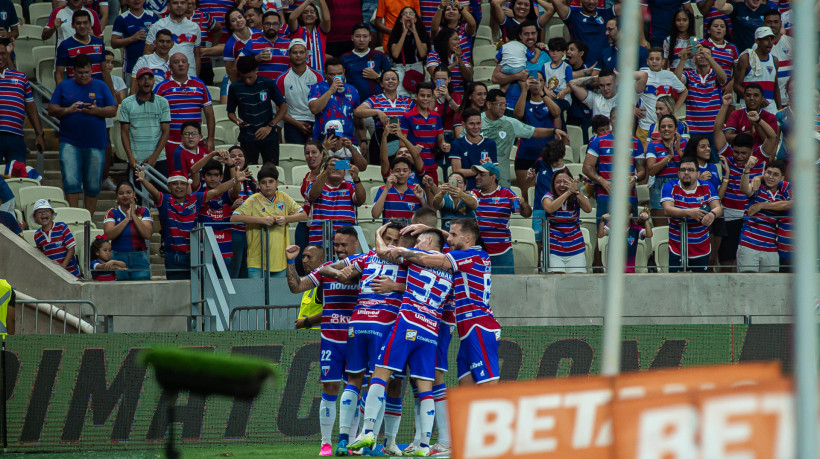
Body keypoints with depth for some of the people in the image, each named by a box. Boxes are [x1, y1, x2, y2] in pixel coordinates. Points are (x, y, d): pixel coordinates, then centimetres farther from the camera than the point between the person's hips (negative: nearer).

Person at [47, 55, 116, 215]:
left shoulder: (101, 87, 10)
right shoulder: (63, 87, 9)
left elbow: (113, 110, 4)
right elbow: (52, 109, 5)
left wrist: (96, 110, -14)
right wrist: (68, 110, -14)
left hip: (95, 143, 1)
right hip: (70, 142, -1)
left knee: (93, 185, 4)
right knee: (71, 182, -11)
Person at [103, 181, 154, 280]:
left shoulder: (143, 212, 6)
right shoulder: (112, 213, 5)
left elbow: (147, 234, -8)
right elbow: (109, 235, -11)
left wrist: (133, 215, -9)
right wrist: (127, 218, -12)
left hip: (139, 259, 0)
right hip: (118, 258, 0)